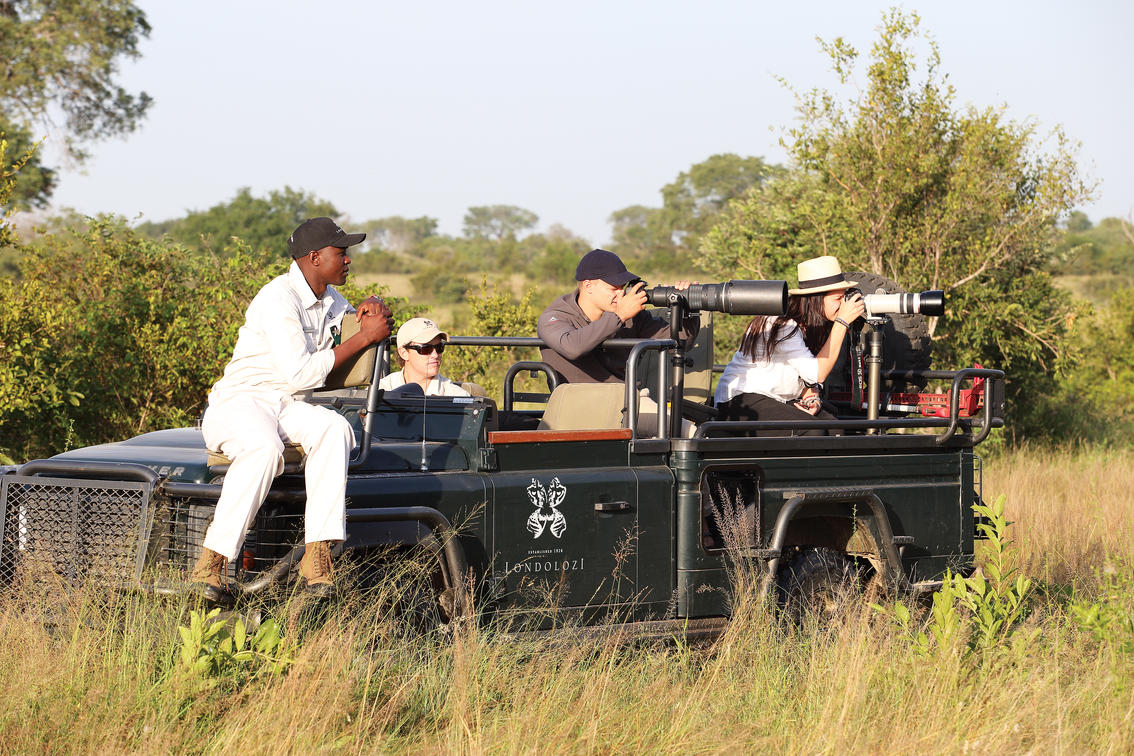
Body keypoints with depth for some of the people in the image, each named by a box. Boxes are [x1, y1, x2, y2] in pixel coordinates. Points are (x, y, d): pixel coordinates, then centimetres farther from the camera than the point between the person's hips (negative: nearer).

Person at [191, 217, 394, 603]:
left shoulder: (329, 298, 13)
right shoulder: (279, 299, -15)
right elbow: (300, 374, -22)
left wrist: (369, 310, 5)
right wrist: (363, 338, -16)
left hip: (288, 408, 7)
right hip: (239, 401, -7)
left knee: (334, 428, -28)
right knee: (264, 447, -41)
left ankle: (317, 557, -34)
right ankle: (209, 566, -39)